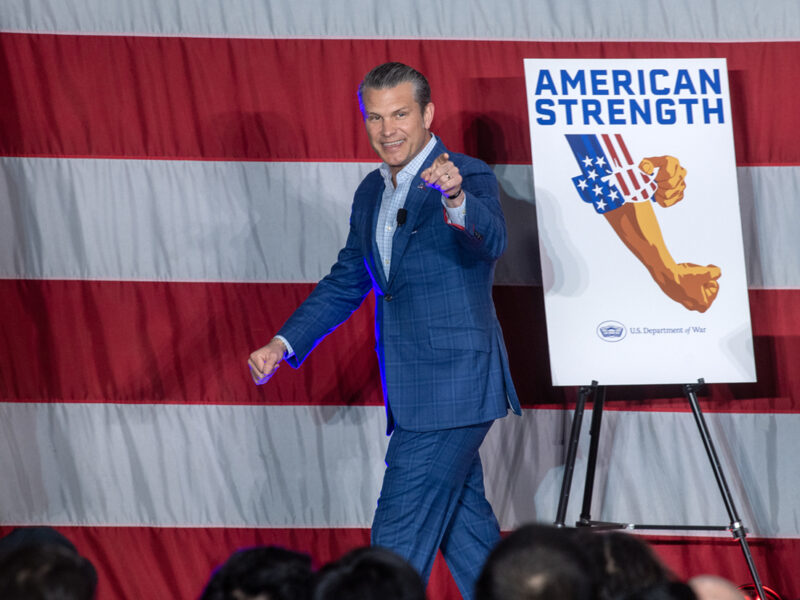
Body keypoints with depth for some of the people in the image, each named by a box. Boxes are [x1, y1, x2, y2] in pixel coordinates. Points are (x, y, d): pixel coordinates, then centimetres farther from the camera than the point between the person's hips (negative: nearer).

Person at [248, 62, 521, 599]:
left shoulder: (469, 178, -10)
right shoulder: (372, 192, 14)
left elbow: (491, 242, -31)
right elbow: (346, 283, 23)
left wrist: (456, 198, -52)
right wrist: (285, 344, 12)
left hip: (453, 387, -8)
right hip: (414, 393, 8)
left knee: (399, 537, -9)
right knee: (463, 525, 14)